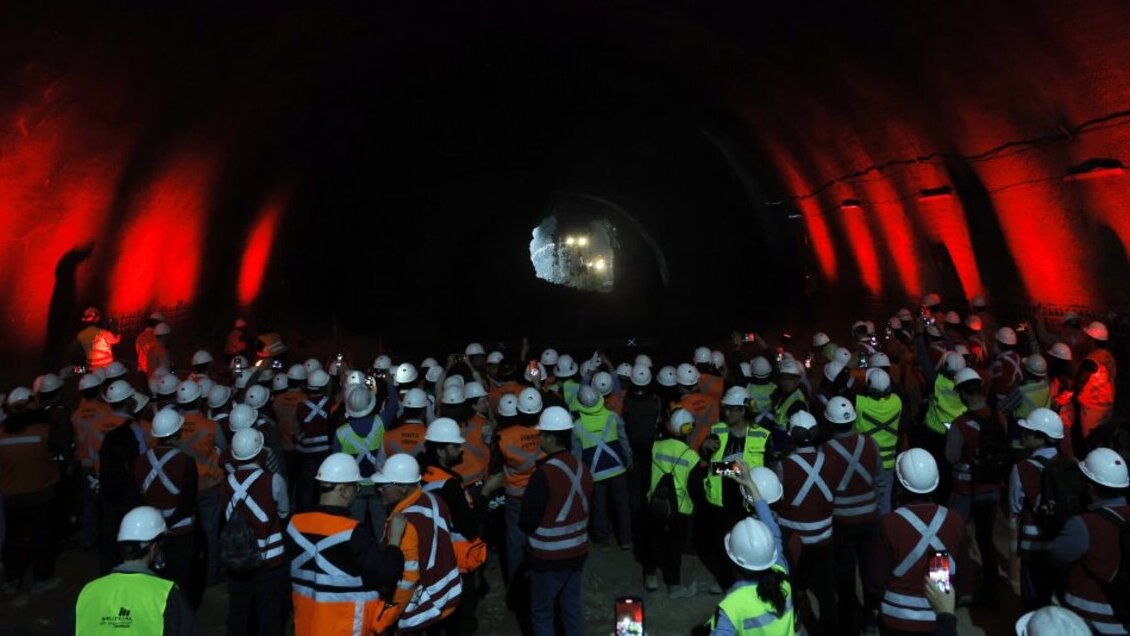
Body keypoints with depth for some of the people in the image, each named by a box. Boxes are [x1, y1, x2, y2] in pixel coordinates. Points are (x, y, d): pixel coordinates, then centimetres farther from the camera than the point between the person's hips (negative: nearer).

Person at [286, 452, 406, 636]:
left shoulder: (296, 524, -7)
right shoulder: (354, 533, -26)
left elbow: (292, 568, 8)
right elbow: (386, 575, -25)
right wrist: (395, 538, -15)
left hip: (308, 619, 6)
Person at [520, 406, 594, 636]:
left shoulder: (544, 473, -24)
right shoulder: (583, 468, -2)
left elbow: (527, 521, -17)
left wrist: (531, 529, 3)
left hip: (547, 557, -6)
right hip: (577, 551, 6)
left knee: (542, 612, 11)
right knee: (571, 606, 19)